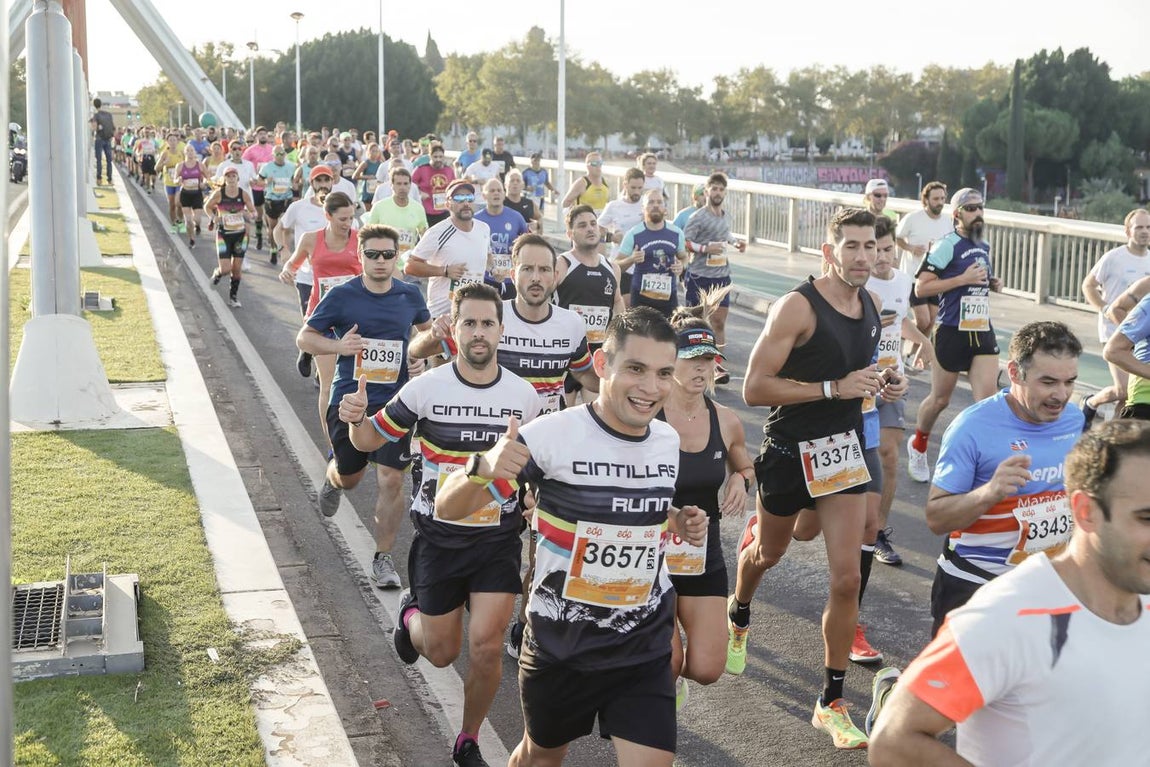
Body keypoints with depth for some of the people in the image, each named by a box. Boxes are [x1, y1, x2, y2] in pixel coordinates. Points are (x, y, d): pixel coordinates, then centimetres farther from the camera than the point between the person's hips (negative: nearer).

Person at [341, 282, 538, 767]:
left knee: (486, 647, -9)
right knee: (441, 653, 10)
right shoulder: (426, 388, -11)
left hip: (498, 539, 1)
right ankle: (411, 614, 47)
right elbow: (370, 440, -3)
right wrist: (355, 421, -24)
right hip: (438, 539, -1)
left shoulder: (524, 395, -4)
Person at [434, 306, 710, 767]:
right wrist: (483, 468, -39)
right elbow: (448, 508, -17)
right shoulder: (552, 435, -20)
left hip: (645, 650, 3)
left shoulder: (669, 443, -3)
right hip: (559, 646, -3)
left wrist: (680, 524, -3)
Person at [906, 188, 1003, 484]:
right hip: (951, 333, -6)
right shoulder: (947, 245, -11)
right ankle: (918, 446, 36)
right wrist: (963, 279, -21)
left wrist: (992, 284, 8)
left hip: (983, 332, 6)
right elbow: (921, 287, -17)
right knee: (940, 399, 10)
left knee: (988, 401, -7)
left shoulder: (984, 246, 12)